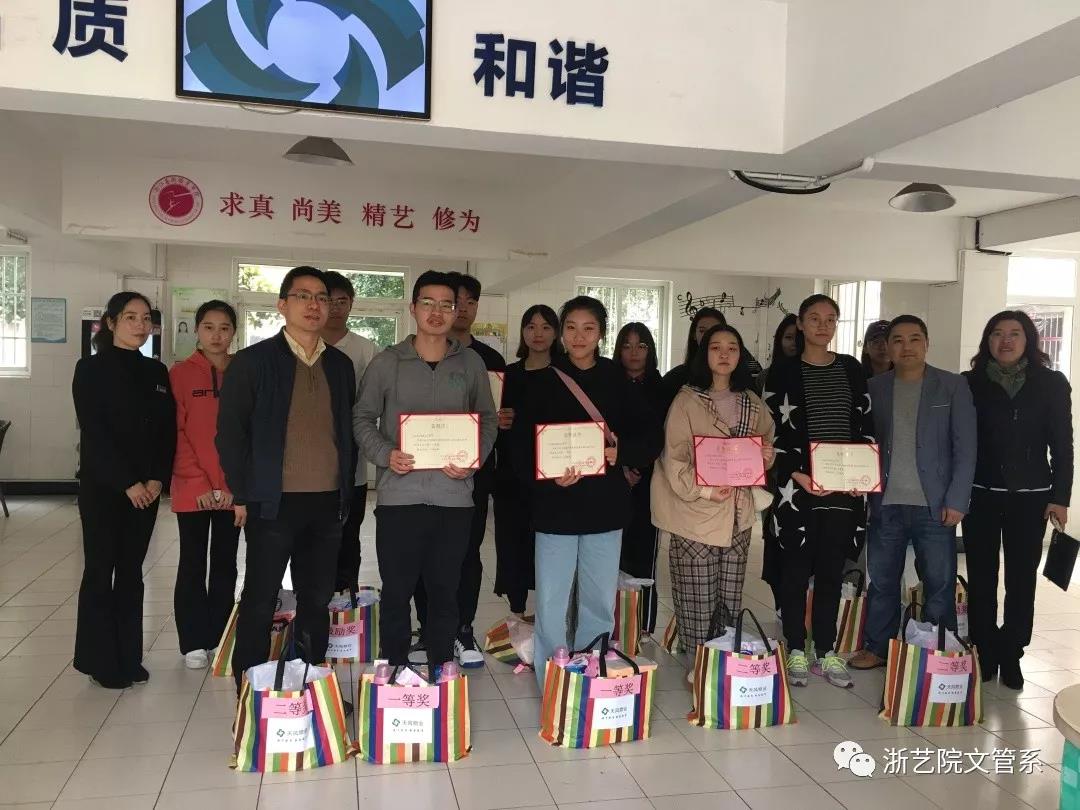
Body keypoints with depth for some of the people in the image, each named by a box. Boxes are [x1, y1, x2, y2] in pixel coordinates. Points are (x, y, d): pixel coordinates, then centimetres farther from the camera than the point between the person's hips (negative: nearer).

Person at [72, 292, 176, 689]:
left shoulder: (157, 372, 8)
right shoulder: (91, 368, -4)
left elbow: (167, 431, 5)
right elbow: (93, 432, -11)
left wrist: (156, 479, -7)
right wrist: (127, 483, -15)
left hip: (147, 488, 4)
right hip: (102, 487, -4)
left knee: (131, 572, 10)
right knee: (100, 570, 2)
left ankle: (128, 658, 18)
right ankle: (101, 662, 13)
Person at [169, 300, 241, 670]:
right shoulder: (180, 374, -1)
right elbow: (176, 434, -5)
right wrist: (201, 485, -12)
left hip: (233, 490, 3)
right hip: (192, 490, -2)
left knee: (225, 563, 10)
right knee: (193, 564, 5)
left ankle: (219, 638, 21)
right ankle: (194, 642, 15)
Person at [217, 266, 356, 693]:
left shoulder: (340, 365, 11)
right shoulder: (253, 361, -3)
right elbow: (230, 431, -5)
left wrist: (347, 490, 8)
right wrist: (242, 494, -8)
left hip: (328, 503, 5)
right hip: (273, 502, -4)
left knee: (317, 600, 13)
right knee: (260, 602, 5)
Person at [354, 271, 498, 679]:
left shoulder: (471, 363, 7)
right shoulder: (387, 362, 3)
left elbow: (487, 420, 11)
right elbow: (363, 418, 6)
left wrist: (473, 458, -6)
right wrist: (385, 454, -12)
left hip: (454, 495, 2)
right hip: (398, 495, -1)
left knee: (445, 589, 11)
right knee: (397, 589, 7)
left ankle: (441, 672, 25)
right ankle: (394, 671, 22)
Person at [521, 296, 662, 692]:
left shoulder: (617, 381, 4)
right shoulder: (543, 381, -1)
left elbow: (651, 438, 4)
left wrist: (621, 453, -14)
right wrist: (549, 475, -22)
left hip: (605, 506, 2)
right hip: (556, 506, -2)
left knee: (600, 604, 11)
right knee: (550, 604, 1)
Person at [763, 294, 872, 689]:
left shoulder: (852, 369, 11)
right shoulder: (783, 373, 1)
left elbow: (865, 426, 12)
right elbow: (774, 431, -4)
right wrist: (798, 474, -15)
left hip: (845, 487, 3)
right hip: (798, 486, -3)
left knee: (831, 571, 9)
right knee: (796, 570, 4)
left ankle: (827, 651, 19)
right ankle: (796, 650, 15)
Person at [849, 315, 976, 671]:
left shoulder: (953, 386, 1)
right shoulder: (874, 388, 6)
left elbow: (965, 446, -2)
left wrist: (956, 500, -8)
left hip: (935, 506, -2)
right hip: (886, 504, 2)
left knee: (939, 584, 3)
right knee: (882, 581, 10)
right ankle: (877, 648, 23)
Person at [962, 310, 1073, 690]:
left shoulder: (1052, 384, 2)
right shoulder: (971, 383, 1)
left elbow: (1062, 445, 2)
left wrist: (1060, 496, -3)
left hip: (1030, 496, 0)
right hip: (981, 494, 0)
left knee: (1021, 578, 6)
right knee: (981, 577, 5)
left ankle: (1011, 656, 18)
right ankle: (983, 653, 17)